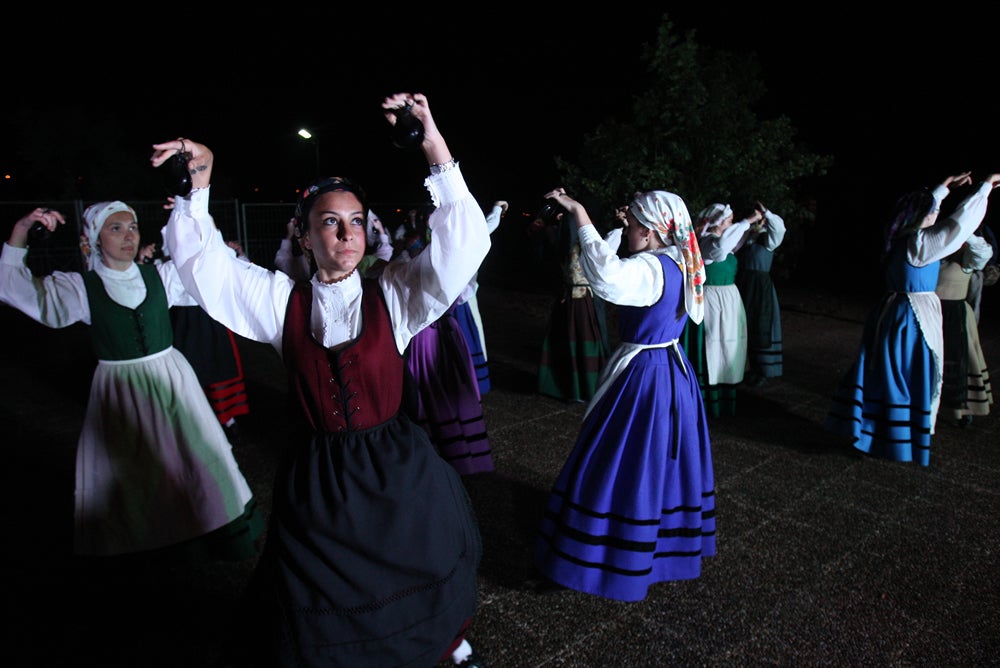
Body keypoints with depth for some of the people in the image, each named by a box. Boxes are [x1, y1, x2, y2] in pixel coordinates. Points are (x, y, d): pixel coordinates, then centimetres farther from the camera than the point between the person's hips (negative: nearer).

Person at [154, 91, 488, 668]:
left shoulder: (392, 294, -7)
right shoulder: (282, 300, -1)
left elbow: (463, 245, -17)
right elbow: (203, 261, 1)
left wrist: (436, 147, -25)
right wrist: (200, 179, -12)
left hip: (396, 470, 0)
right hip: (315, 475, 1)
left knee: (422, 572, 19)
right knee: (318, 603, 13)